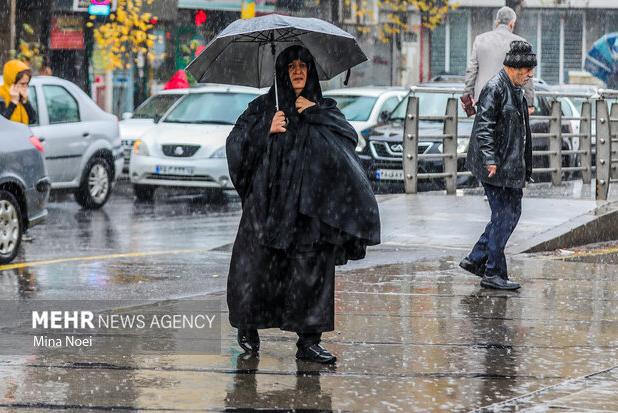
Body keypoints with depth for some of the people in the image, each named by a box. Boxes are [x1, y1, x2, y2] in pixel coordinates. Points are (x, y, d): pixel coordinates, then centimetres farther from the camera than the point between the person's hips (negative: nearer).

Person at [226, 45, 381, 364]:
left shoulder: (324, 108, 14)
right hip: (268, 203, -1)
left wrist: (314, 113, -6)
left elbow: (349, 137, -2)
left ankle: (308, 341, -2)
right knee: (258, 264, -1)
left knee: (311, 269, -5)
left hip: (310, 204, 1)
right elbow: (236, 143, 0)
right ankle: (248, 327, 21)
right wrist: (267, 131, -12)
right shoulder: (263, 107, 10)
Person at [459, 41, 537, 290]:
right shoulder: (494, 89, -14)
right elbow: (484, 127, -19)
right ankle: (493, 273, 2)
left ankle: (476, 260, 19)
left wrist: (524, 167, 23)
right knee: (503, 216, -5)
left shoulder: (516, 91, 15)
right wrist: (490, 160, -24)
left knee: (512, 213, 11)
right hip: (496, 167, -10)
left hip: (512, 166, 10)